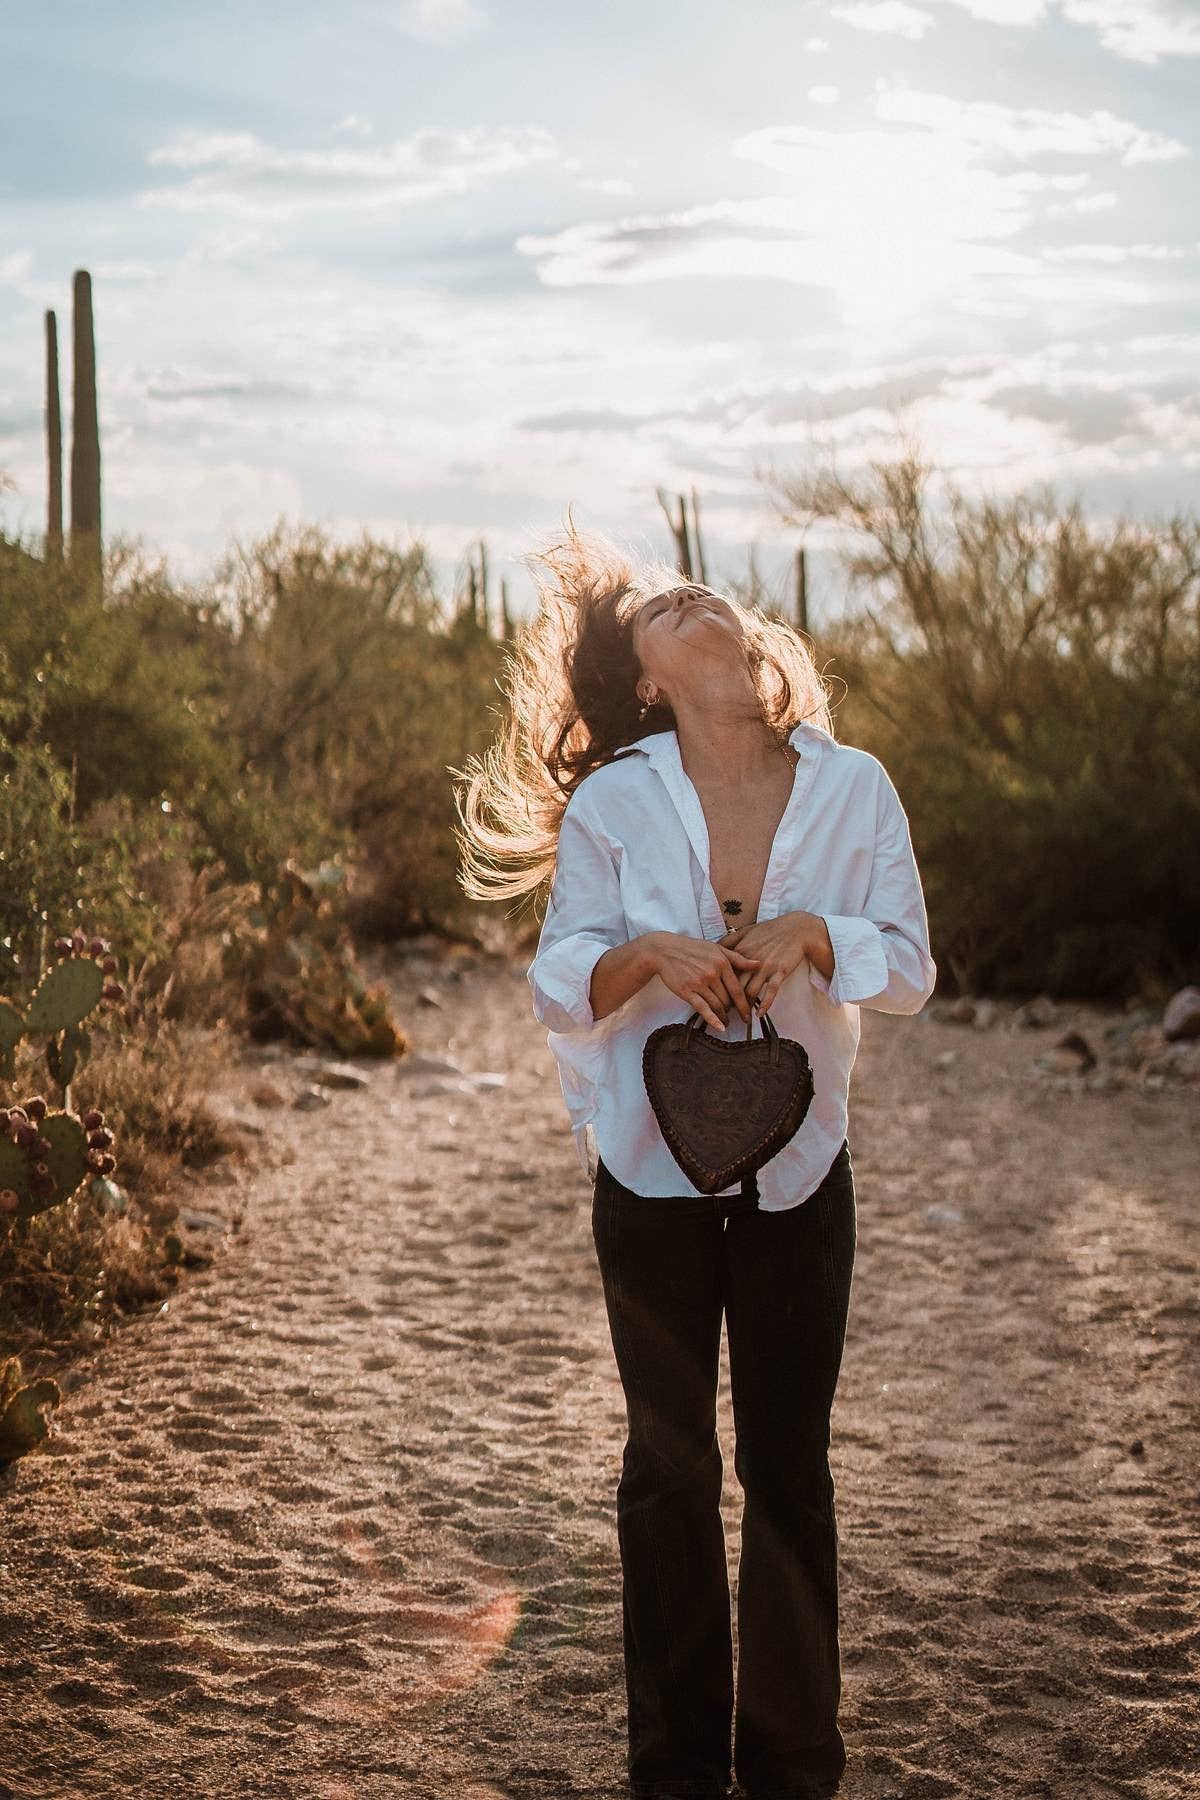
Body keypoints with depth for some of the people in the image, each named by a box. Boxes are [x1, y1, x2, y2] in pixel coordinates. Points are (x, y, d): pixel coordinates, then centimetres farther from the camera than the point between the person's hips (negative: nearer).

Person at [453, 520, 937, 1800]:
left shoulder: (853, 789, -5)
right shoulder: (610, 804, -7)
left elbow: (910, 972, -4)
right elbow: (557, 994, -7)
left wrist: (809, 931, -23)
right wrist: (645, 952, -26)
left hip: (798, 1166, 1)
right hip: (652, 1172, 0)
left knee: (790, 1465, 7)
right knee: (670, 1462, 11)